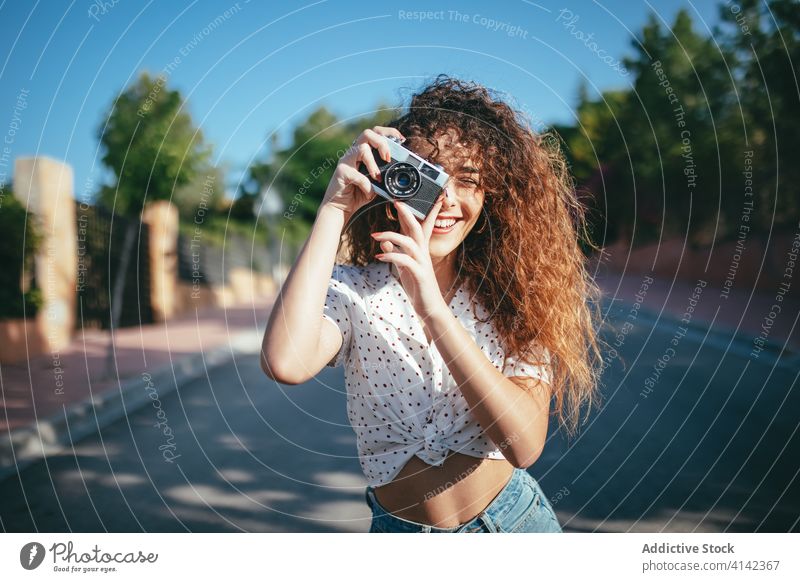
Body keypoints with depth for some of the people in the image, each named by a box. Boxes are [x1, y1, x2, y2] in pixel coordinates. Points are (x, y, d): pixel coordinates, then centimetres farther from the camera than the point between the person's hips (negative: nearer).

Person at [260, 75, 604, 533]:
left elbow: (525, 445, -27)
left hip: (514, 519, 1)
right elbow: (286, 364, -36)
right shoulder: (353, 291, -14)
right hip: (399, 529, 0)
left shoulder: (512, 294, -12)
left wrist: (433, 309, -35)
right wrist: (334, 210, -28)